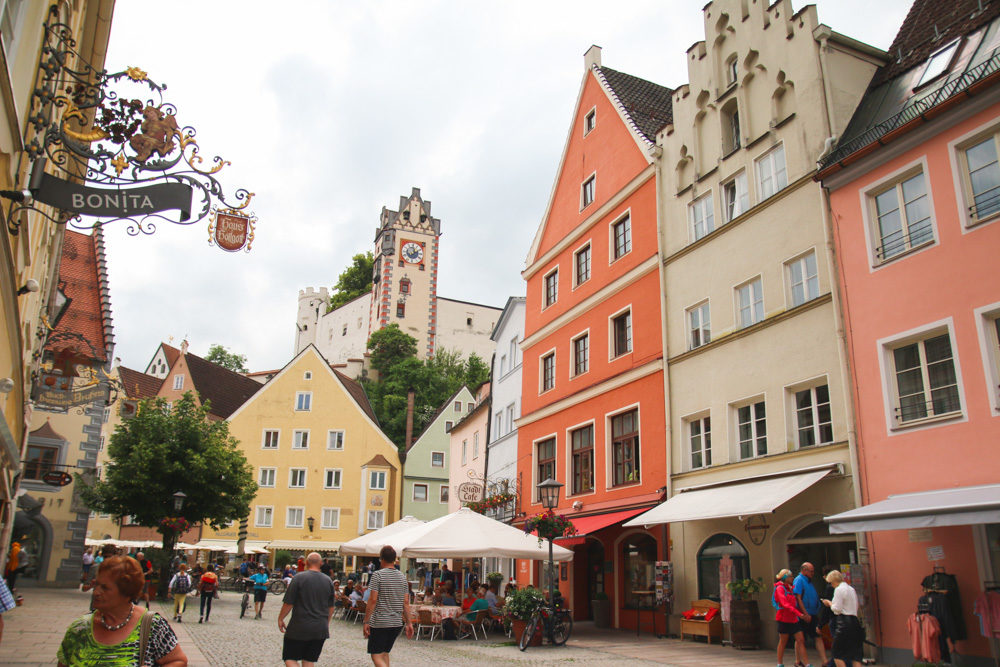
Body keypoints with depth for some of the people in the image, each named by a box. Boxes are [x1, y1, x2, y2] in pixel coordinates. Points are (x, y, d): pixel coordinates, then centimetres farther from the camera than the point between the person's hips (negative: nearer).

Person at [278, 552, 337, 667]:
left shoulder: (299, 578, -10)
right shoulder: (328, 581, 5)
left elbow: (288, 603, -9)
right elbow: (331, 607, 12)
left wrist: (280, 619, 6)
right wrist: (326, 623, 25)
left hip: (299, 628, -4)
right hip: (321, 630, 5)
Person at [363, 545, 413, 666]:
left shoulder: (377, 575, -9)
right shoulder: (402, 576, 6)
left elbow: (373, 600, -14)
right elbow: (406, 602, 7)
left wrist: (366, 622, -9)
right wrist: (409, 623, 11)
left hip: (379, 622, -6)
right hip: (397, 623, 6)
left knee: (376, 656, -1)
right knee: (384, 652, 20)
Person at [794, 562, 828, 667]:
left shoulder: (808, 581, 18)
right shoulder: (799, 580, -10)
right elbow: (798, 598, -17)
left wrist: (816, 614, 19)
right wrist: (805, 614, -20)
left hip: (812, 615, 8)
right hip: (804, 615, -8)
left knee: (818, 637, 3)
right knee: (801, 639, 1)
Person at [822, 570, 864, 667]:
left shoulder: (839, 589, -9)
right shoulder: (852, 589, 16)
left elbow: (837, 609, -13)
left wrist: (829, 603, 6)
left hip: (844, 623, -8)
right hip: (855, 621, 8)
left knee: (837, 654, 2)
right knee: (855, 655, 9)